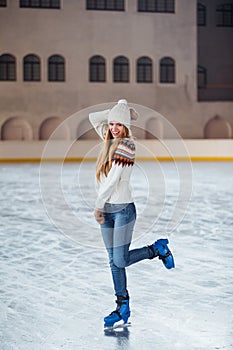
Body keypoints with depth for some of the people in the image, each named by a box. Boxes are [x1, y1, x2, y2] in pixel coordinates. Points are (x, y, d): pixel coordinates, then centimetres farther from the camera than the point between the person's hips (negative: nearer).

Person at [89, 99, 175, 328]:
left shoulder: (126, 145, -13)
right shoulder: (110, 140, 11)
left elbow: (113, 179, -16)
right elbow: (93, 118, 21)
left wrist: (98, 205, -12)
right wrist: (119, 110, 10)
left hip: (123, 208, -7)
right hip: (106, 209, 7)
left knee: (121, 260, -7)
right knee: (114, 262, 8)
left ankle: (158, 249, 16)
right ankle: (122, 306, 15)